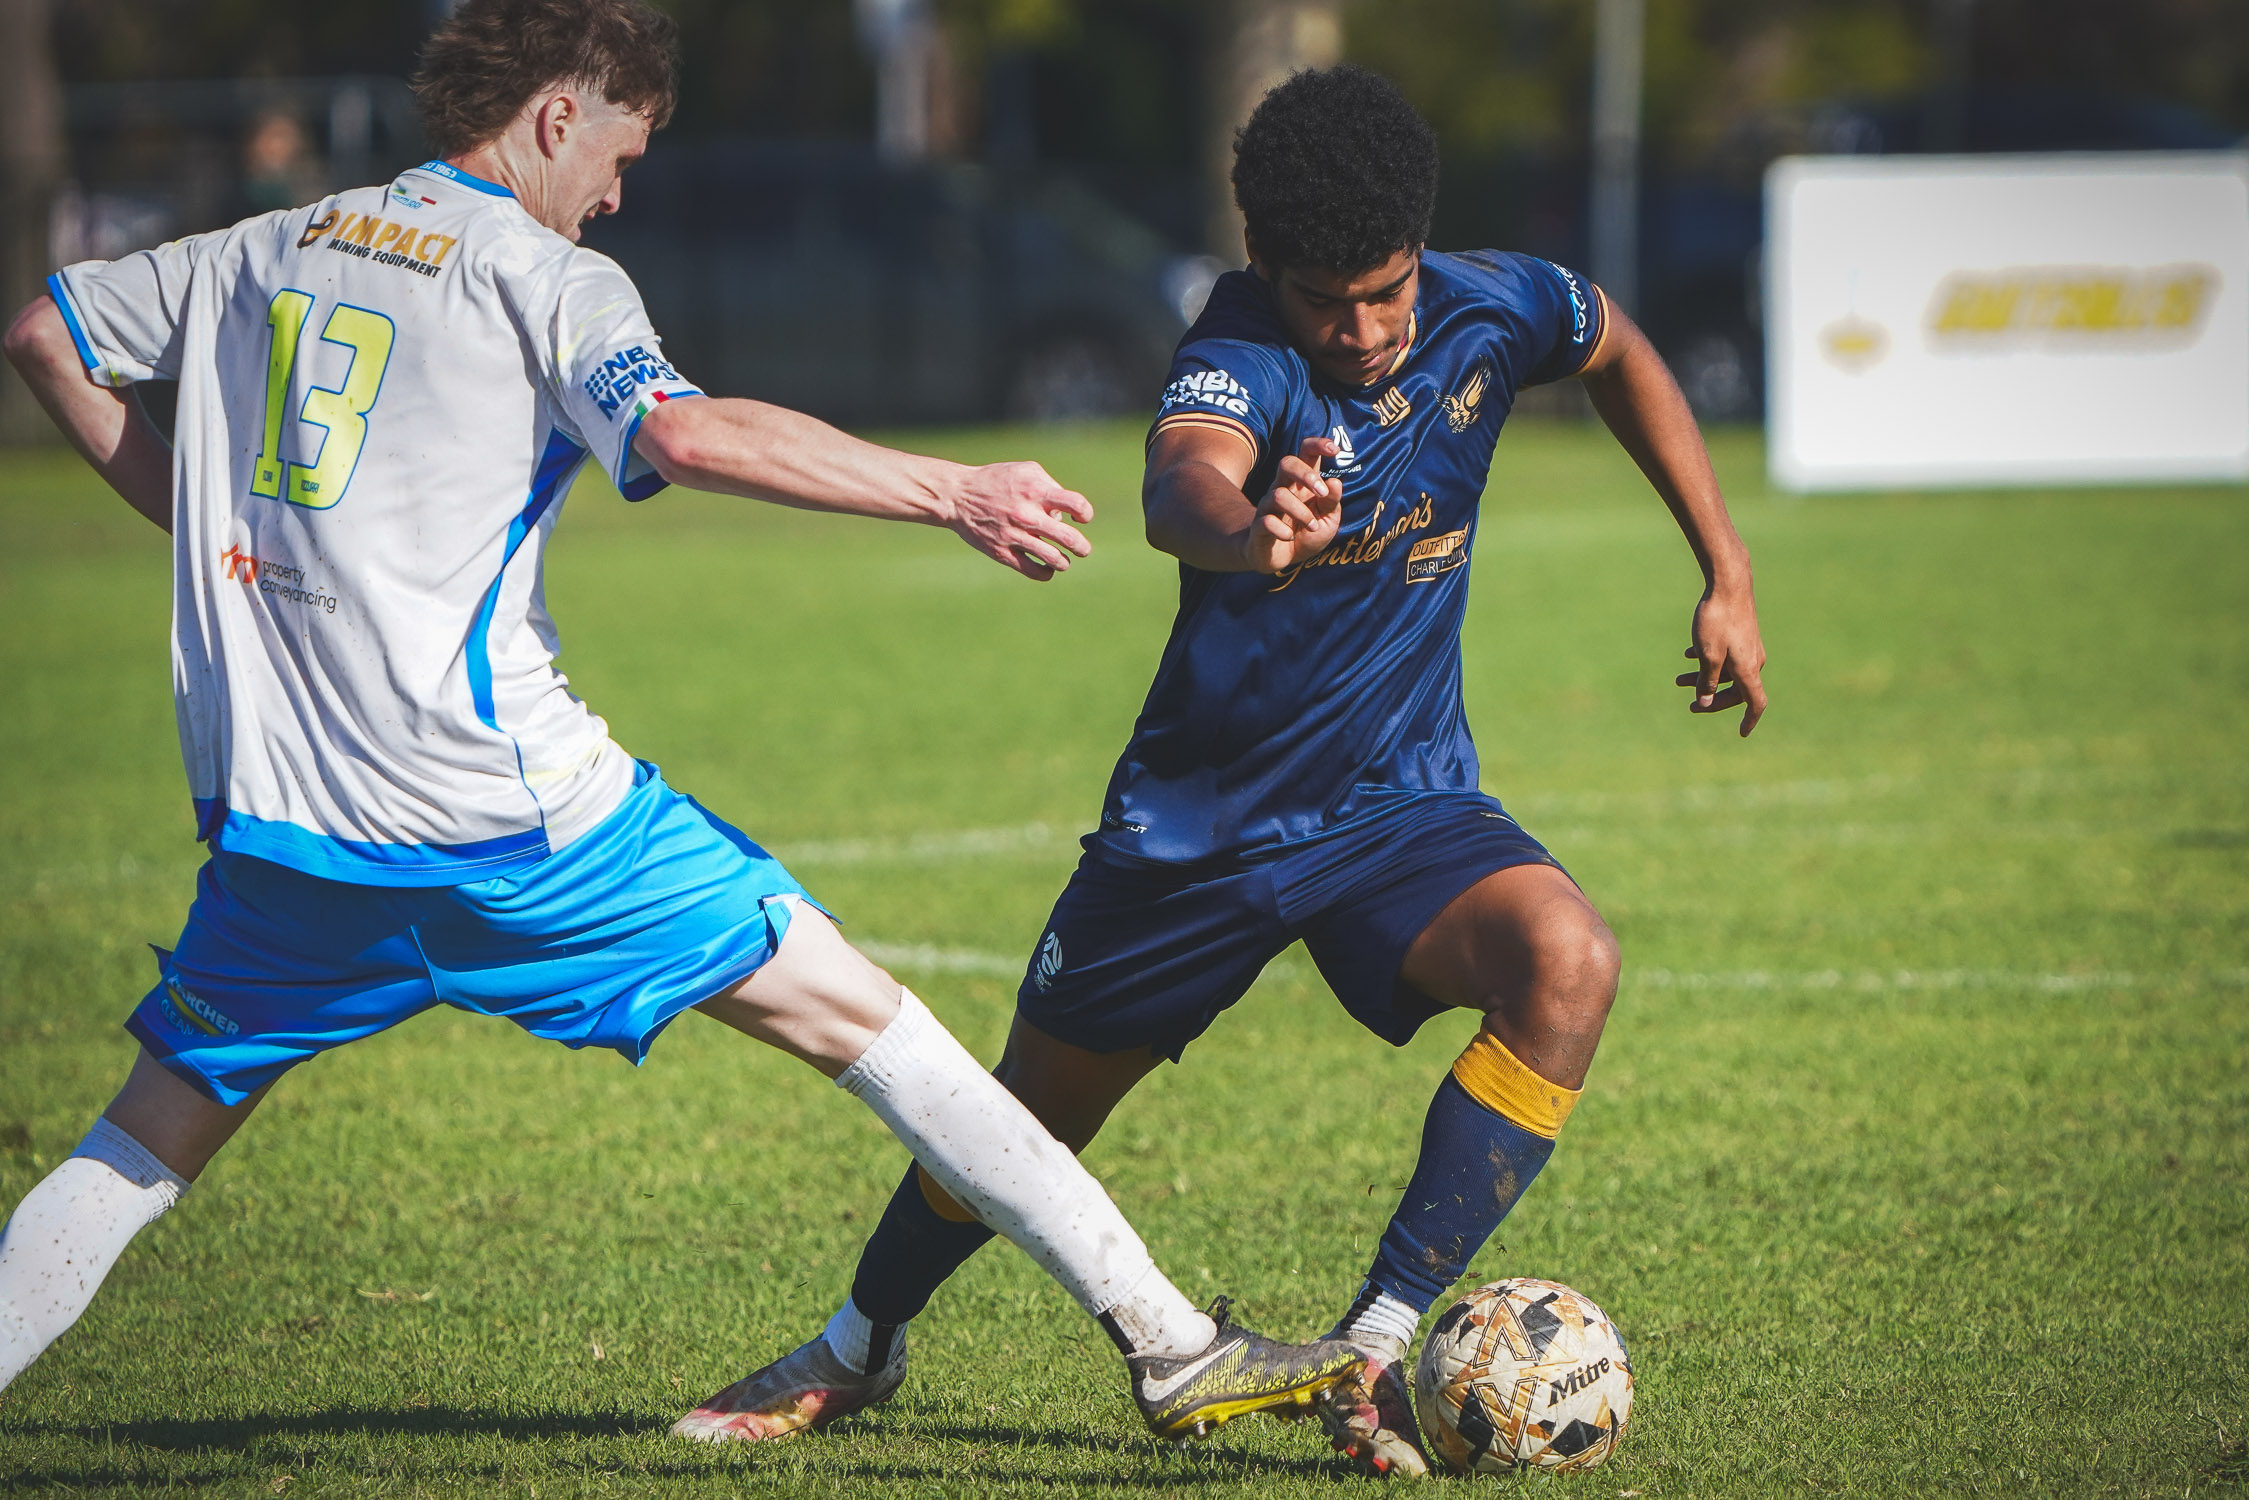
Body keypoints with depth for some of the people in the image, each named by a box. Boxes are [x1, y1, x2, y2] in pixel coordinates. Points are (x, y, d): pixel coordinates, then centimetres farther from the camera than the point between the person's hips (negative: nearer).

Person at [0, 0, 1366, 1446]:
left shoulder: (256, 254, 17)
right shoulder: (542, 278, -2)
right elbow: (685, 431, -20)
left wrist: (188, 507, 28)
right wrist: (953, 491, -19)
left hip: (273, 811, 5)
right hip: (499, 806, -5)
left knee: (152, 1140, 19)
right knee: (844, 1006, 1)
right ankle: (1171, 1344, 0)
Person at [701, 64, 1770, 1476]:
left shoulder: (1485, 312, -13)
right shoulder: (1243, 347, -27)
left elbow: (1621, 353, 12)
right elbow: (1180, 481, -51)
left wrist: (1729, 576, 8)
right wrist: (1245, 529, -76)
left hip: (1403, 808, 2)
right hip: (1202, 817, -2)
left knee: (1568, 963, -28)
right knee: (1031, 1119, 12)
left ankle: (1377, 1349, -23)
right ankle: (862, 1343, 43)